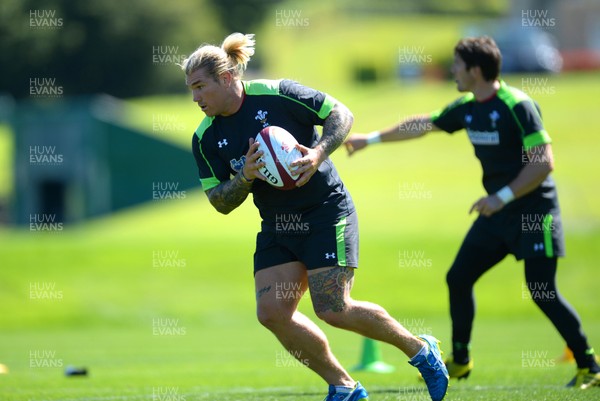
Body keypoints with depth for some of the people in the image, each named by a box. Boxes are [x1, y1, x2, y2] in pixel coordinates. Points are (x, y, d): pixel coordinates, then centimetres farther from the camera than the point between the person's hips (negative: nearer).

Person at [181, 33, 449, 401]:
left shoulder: (278, 95, -14)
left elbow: (342, 115, -8)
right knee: (271, 312, -8)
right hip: (276, 228, 6)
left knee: (333, 309, -15)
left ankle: (421, 350, 7)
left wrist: (318, 154, -24)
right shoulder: (206, 138, 0)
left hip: (326, 212, -6)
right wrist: (245, 176, -17)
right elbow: (221, 202, 3)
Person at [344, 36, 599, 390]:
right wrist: (371, 139, 28)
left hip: (534, 211, -8)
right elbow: (422, 125, 21)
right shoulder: (468, 108, 6)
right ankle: (460, 362, 23)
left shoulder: (518, 106, -19)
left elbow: (543, 162, -22)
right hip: (498, 213, 8)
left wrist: (502, 197, -25)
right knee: (458, 278, 8)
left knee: (543, 293, -14)